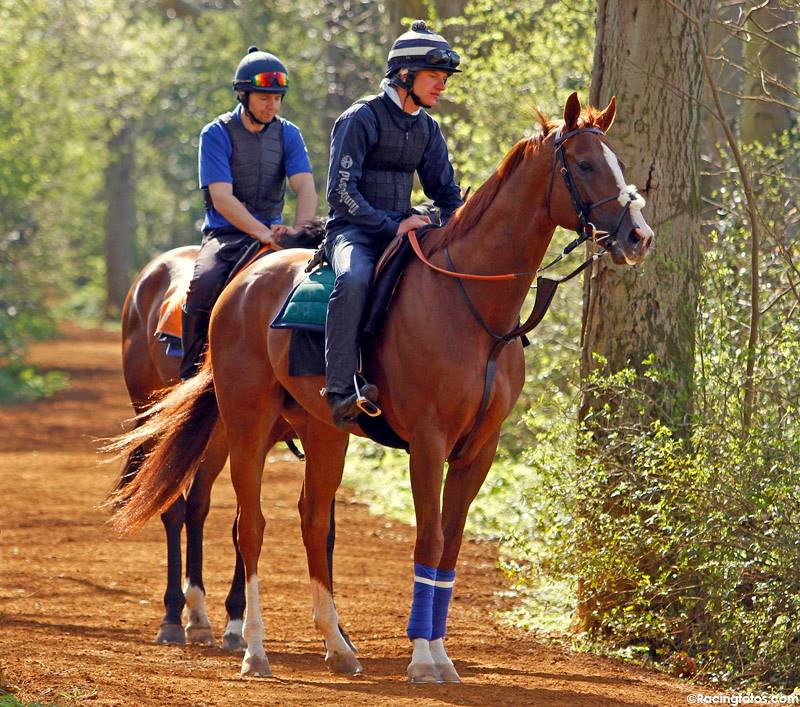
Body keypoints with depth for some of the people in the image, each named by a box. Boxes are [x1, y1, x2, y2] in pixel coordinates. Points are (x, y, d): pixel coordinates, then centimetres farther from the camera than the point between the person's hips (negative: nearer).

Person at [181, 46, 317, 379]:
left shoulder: (288, 134, 7)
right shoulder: (216, 134, -6)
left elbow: (306, 188, -6)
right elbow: (222, 198, -16)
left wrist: (298, 230, -26)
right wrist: (262, 233, -29)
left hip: (271, 232, 4)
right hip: (225, 234, -4)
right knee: (204, 286, -32)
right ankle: (191, 375, -18)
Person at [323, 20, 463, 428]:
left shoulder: (427, 129, 12)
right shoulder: (361, 119, -9)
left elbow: (446, 192, 19)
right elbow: (341, 191, -16)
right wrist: (391, 225, -22)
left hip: (402, 230, 7)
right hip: (353, 231, -7)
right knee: (355, 279, -39)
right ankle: (340, 390, -41)